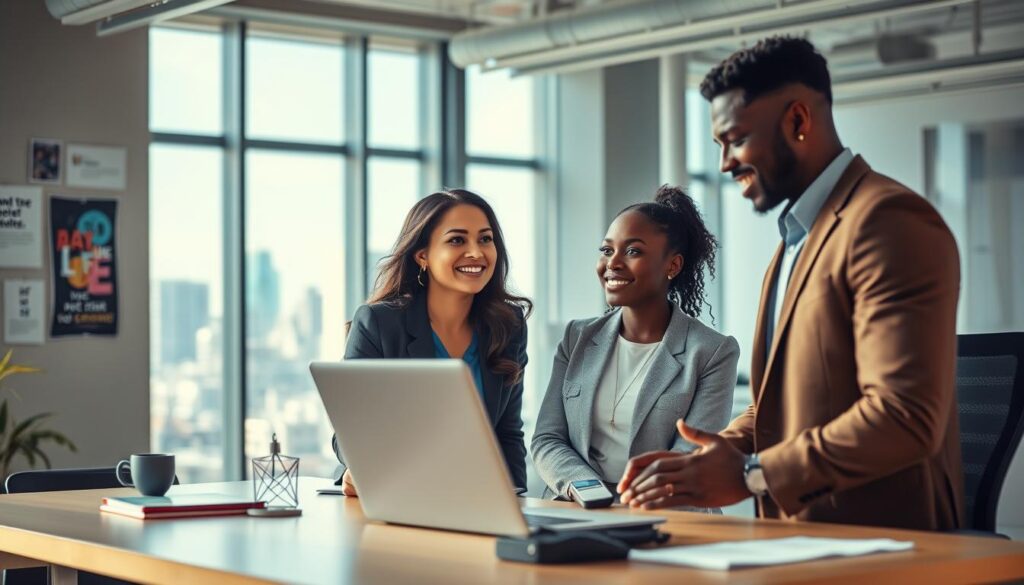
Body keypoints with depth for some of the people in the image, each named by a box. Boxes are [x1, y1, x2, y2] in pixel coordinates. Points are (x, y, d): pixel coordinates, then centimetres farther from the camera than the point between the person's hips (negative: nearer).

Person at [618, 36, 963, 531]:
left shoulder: (889, 222, -12)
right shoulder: (798, 236, 18)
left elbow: (904, 417, -20)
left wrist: (750, 474, -17)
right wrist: (719, 456, 4)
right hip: (801, 540, 8)